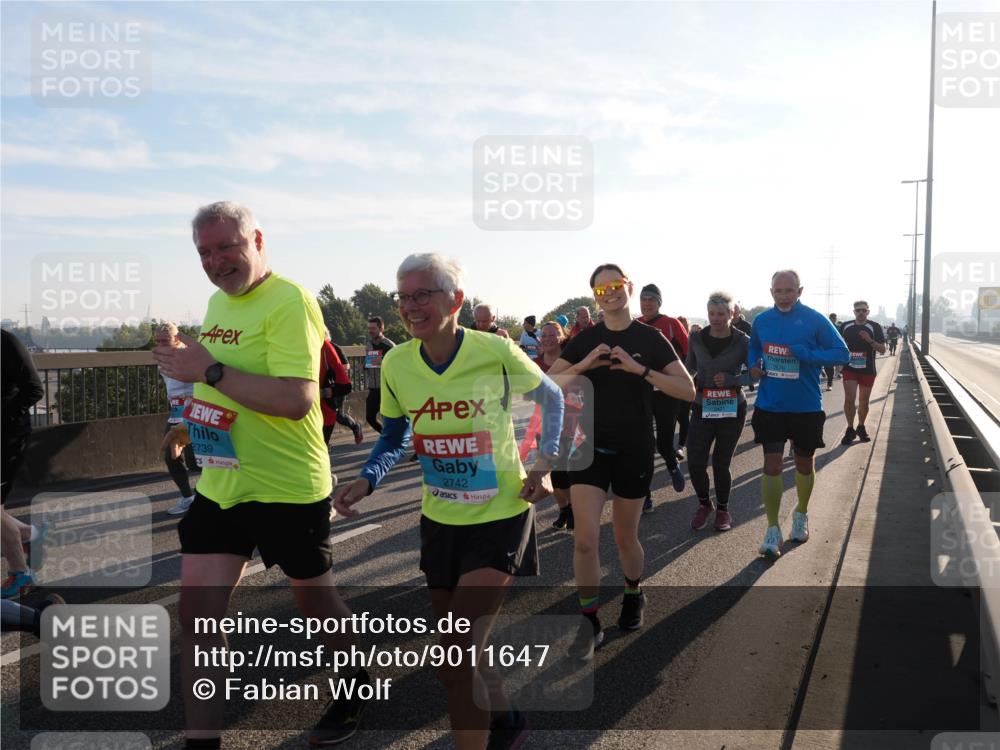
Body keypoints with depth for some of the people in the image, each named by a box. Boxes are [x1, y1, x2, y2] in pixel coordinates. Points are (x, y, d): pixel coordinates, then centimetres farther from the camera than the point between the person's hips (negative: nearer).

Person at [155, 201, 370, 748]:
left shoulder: (290, 302, -18)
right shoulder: (218, 302, 9)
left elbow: (296, 400, -29)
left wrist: (210, 372, -27)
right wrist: (196, 422, 14)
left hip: (287, 487, -7)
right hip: (220, 483, 7)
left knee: (314, 600, 13)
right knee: (198, 613, 4)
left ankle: (353, 687, 41)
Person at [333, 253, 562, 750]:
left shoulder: (496, 351, -17)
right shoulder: (396, 364, -7)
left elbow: (551, 398, 2)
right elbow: (394, 437, 8)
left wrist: (544, 463, -8)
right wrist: (366, 481, -9)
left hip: (501, 518, -5)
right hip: (440, 522, 5)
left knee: (453, 661, -12)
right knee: (460, 651, 19)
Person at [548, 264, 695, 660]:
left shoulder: (650, 338, -4)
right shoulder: (585, 339, 2)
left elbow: (688, 390, -11)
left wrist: (639, 369, -22)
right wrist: (583, 365, -16)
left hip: (634, 450, -1)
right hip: (590, 446, 1)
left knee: (625, 539, 12)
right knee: (585, 539, -9)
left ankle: (633, 595, 42)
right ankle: (589, 623, 9)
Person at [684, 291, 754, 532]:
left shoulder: (742, 342, -8)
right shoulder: (697, 339, -1)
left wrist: (731, 379, -18)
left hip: (732, 410, -2)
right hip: (702, 409, 2)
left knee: (721, 463, 2)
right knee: (695, 463, -4)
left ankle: (723, 508, 28)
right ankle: (704, 503, 25)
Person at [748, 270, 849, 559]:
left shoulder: (815, 320, -11)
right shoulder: (761, 320, 0)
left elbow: (841, 353, -10)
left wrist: (805, 354, -23)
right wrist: (753, 365, -4)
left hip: (806, 407, -1)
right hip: (769, 406, 1)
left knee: (804, 464, 16)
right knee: (771, 465, -2)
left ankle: (801, 515, 39)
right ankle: (773, 530, 5)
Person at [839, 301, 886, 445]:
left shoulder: (874, 327, -1)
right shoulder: (846, 326, 4)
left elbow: (882, 350, -5)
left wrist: (870, 340, -21)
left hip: (867, 370, 0)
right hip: (849, 368, 0)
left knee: (863, 401, 10)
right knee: (849, 399, -11)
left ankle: (861, 428, 27)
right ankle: (850, 429, 2)